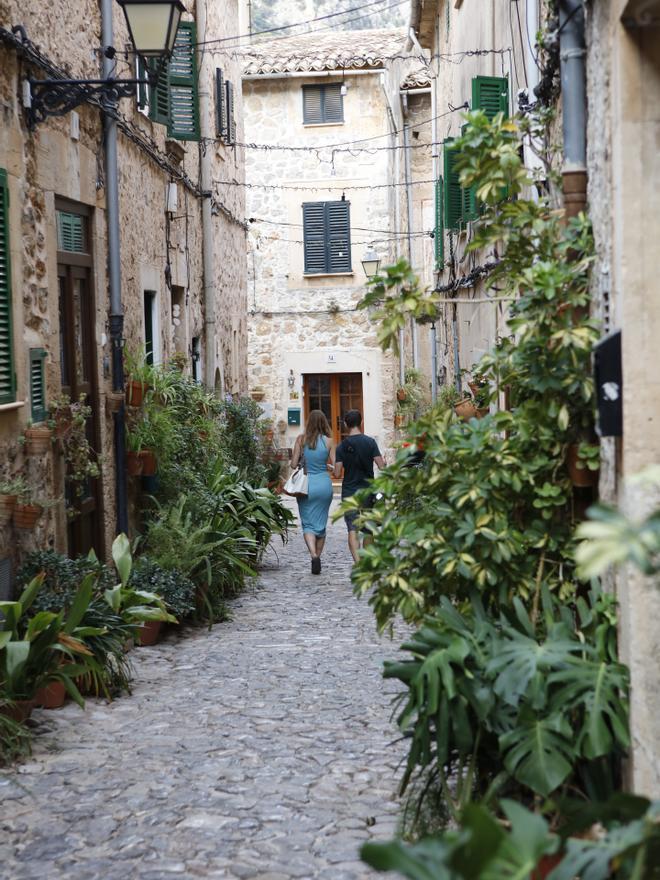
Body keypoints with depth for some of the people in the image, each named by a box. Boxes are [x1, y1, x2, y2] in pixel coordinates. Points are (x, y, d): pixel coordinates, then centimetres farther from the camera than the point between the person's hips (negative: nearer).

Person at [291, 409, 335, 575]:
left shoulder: (301, 439, -4)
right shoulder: (329, 441, -3)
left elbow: (293, 464, -4)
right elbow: (335, 466, -3)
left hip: (306, 484, -1)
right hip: (324, 484, 1)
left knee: (308, 524, 3)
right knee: (321, 524, 14)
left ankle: (314, 555, -19)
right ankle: (318, 557, 20)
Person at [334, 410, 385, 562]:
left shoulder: (342, 446, -4)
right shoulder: (370, 442, -5)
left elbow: (337, 474, -6)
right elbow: (381, 465, -9)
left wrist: (334, 467, 16)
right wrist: (385, 462, 14)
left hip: (349, 493, -1)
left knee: (352, 530, -4)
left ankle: (357, 562, -21)